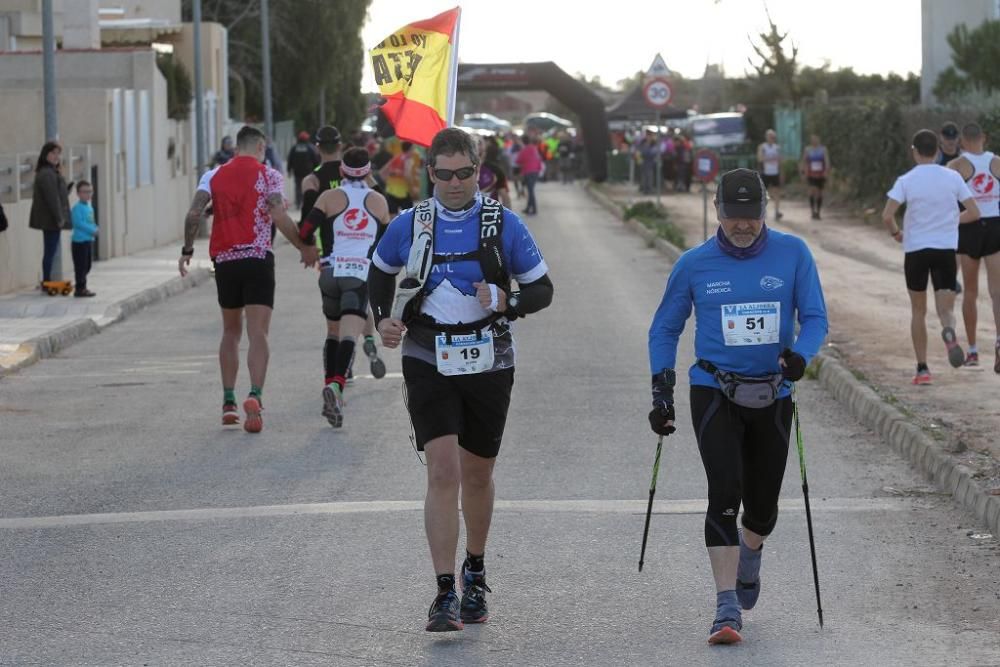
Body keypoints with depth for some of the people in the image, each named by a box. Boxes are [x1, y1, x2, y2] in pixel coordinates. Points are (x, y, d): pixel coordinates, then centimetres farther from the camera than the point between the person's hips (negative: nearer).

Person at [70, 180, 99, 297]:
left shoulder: (90, 207, 15)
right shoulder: (77, 207, -13)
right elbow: (78, 223, -21)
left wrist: (95, 229, 0)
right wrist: (92, 230, -19)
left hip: (89, 240, 9)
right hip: (80, 240, -9)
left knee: (87, 265, 14)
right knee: (81, 265, -8)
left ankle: (82, 287, 22)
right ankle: (80, 289, -6)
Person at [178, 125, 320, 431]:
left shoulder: (214, 175, 9)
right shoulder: (269, 175, 0)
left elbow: (194, 213, -3)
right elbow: (279, 216, -13)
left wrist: (187, 250, 6)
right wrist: (305, 248, -4)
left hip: (224, 260, 3)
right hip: (258, 259, -3)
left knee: (231, 331, 18)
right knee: (257, 333, -7)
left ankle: (228, 401, 16)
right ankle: (255, 396, -27)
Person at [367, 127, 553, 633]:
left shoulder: (503, 225, -3)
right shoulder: (410, 225, 0)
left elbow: (542, 288, 2)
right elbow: (379, 273, 20)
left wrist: (508, 303, -18)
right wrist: (384, 319, 3)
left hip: (488, 363, 1)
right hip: (429, 363, -1)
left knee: (477, 474, 14)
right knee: (443, 472, -14)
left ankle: (475, 572, 38)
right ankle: (445, 594, -16)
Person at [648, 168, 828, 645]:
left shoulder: (793, 255, -2)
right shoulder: (695, 264, -2)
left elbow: (815, 317, -2)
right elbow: (664, 328, 9)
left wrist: (800, 355, -24)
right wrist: (662, 391, 0)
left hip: (772, 397, 2)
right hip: (713, 393, -1)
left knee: (762, 505, 10)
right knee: (724, 493, -18)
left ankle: (749, 556, 47)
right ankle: (727, 609, -18)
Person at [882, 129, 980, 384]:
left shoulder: (906, 181, -5)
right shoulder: (953, 177, 1)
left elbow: (887, 215, -14)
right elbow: (974, 213, 1)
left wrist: (895, 233, 7)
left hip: (915, 249, 0)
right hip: (946, 249, 0)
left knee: (918, 310, 13)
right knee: (946, 308, 0)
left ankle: (922, 369, 11)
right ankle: (948, 332, -37)